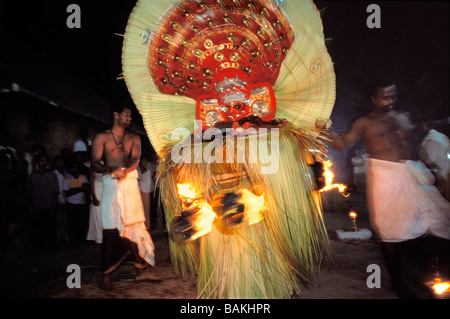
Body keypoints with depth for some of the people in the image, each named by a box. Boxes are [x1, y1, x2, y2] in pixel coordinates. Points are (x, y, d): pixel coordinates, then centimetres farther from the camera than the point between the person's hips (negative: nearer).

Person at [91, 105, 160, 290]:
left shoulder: (134, 138, 17)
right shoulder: (102, 137, 8)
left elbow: (135, 160, 1)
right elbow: (95, 164, -2)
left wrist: (125, 171, -20)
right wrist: (111, 169, -22)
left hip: (131, 183, 3)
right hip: (111, 185, -3)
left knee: (136, 227, 4)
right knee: (110, 231, -6)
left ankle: (141, 271, 14)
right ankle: (106, 276, 4)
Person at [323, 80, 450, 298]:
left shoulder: (403, 118, 19)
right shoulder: (364, 123, 3)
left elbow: (410, 145, 25)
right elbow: (343, 145, -4)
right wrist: (327, 130, -17)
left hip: (413, 173, 6)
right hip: (386, 175, -5)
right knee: (393, 230, -1)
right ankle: (396, 279, 15)